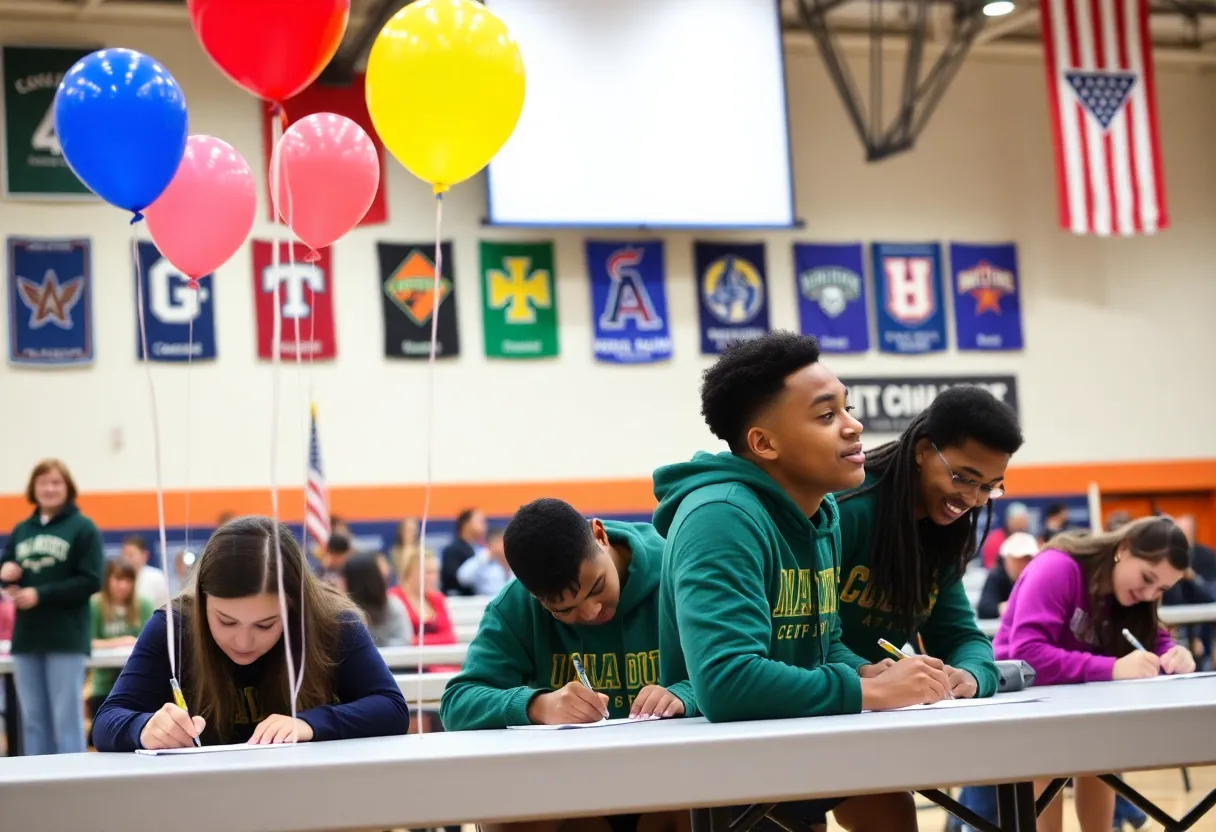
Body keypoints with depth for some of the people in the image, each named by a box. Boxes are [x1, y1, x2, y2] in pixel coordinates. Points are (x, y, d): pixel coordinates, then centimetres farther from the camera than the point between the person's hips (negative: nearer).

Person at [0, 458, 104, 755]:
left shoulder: (83, 528, 0)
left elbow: (90, 581, -9)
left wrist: (40, 594, -15)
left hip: (66, 638, -5)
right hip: (26, 637, 5)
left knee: (67, 719, -4)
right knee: (33, 720, 7)